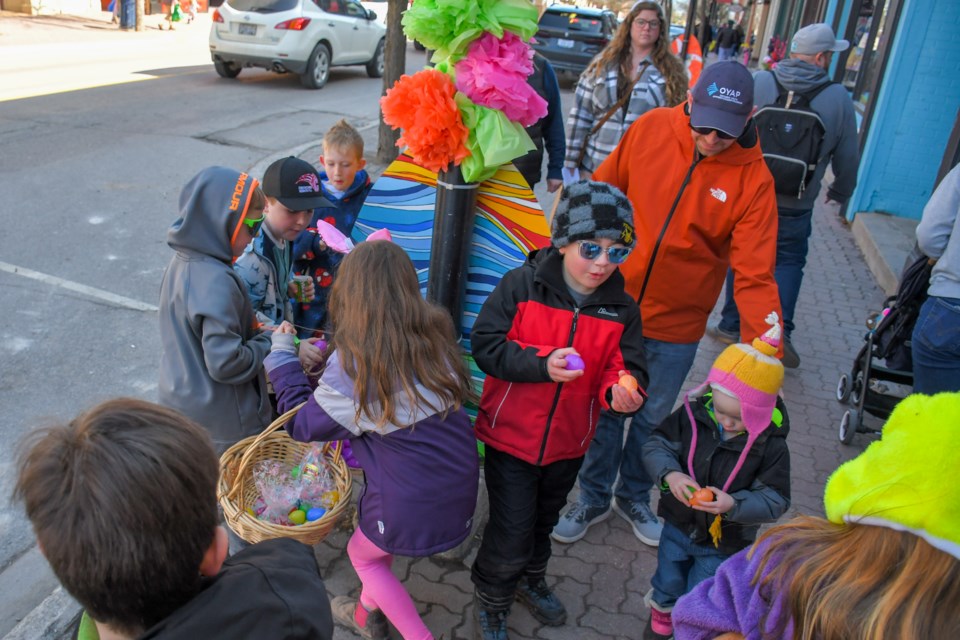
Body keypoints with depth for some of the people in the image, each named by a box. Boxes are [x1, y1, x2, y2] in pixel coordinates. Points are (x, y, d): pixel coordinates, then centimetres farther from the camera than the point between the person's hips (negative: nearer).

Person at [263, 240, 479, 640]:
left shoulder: (352, 364, -22)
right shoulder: (435, 335, -7)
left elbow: (302, 425, -8)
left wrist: (282, 354, 3)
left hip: (414, 503, -6)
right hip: (460, 485, 6)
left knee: (362, 554, 27)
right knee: (378, 538, 32)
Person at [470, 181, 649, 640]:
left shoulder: (622, 309, -7)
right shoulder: (523, 284, -17)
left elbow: (626, 368, -7)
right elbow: (485, 344, -19)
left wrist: (623, 392, -30)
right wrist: (542, 363, -31)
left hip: (568, 443, 4)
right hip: (510, 434, -4)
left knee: (543, 520, 26)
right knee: (511, 530, 3)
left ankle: (530, 579, 55)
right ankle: (491, 598, 34)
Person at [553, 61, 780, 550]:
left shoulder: (753, 179, -14)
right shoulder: (650, 129, -10)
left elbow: (754, 275, -16)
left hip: (677, 326, 0)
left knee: (652, 418, 18)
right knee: (603, 408, 14)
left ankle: (633, 497, 45)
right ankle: (593, 496, 38)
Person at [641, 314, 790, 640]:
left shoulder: (771, 444, -22)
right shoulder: (693, 414, -19)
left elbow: (775, 499, -18)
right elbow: (656, 445, -12)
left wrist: (734, 505, -36)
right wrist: (669, 474, -32)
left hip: (723, 543, -2)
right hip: (678, 526, 3)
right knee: (667, 586, 25)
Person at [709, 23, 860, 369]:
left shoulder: (760, 82, -7)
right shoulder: (838, 97, -5)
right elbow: (848, 156, 4)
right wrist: (840, 192, 22)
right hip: (794, 207, -1)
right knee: (789, 261, 15)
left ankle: (731, 325, 23)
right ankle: (781, 330, 2)